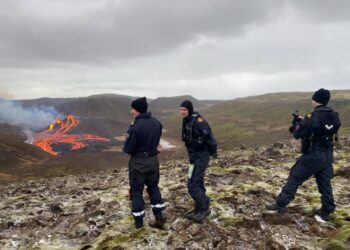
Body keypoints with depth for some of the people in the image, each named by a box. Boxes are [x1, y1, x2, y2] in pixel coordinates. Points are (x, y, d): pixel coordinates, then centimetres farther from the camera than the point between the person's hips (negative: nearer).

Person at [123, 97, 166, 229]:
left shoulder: (136, 126, -23)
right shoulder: (156, 123, 0)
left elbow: (128, 149, -17)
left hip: (138, 162, -6)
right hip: (153, 160, 6)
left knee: (136, 190, 9)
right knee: (153, 187, 19)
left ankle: (139, 220, 19)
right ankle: (159, 216, 18)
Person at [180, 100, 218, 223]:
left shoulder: (197, 120, -21)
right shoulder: (186, 120, 8)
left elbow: (208, 136, -23)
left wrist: (213, 152, -14)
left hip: (201, 156, -9)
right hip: (194, 156, 10)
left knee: (192, 185, -7)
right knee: (198, 183, 16)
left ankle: (204, 208, 7)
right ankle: (199, 209, 28)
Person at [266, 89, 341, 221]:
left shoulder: (313, 117, -19)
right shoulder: (334, 116, 2)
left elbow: (298, 134, -14)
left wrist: (297, 123, 5)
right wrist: (305, 122, 11)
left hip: (313, 156, -6)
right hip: (328, 155, 7)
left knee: (295, 178, 3)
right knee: (325, 182, 15)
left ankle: (281, 204, 9)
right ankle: (326, 211, 25)